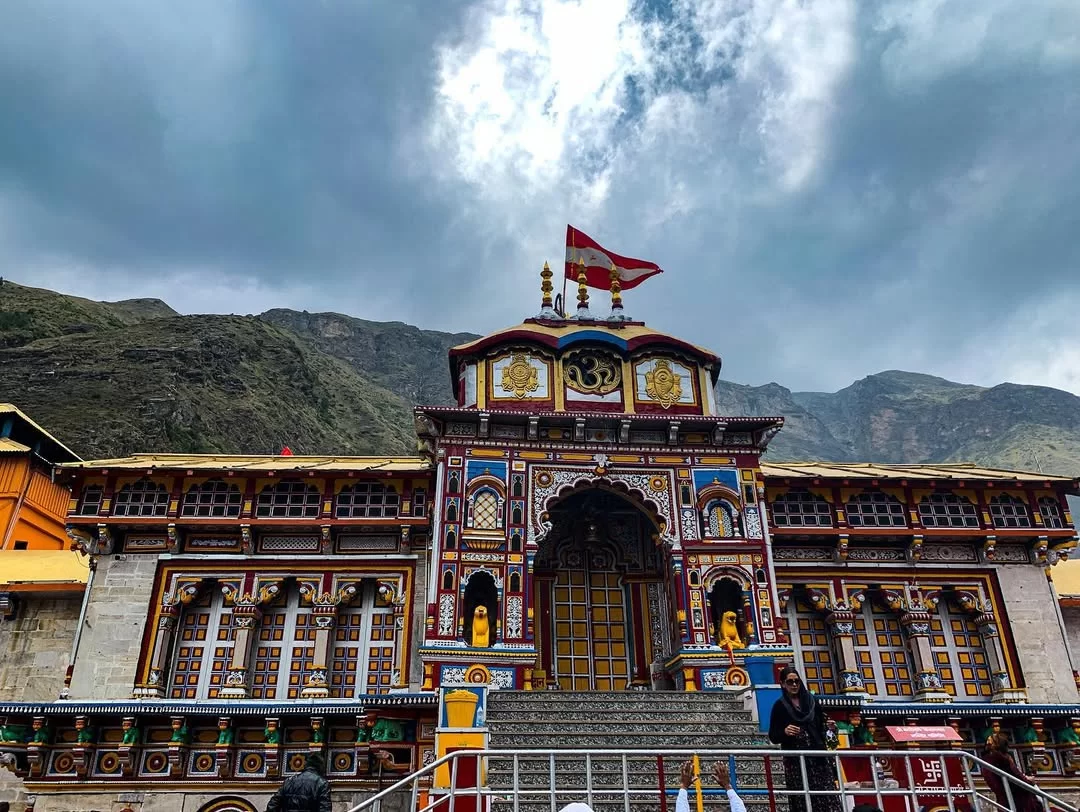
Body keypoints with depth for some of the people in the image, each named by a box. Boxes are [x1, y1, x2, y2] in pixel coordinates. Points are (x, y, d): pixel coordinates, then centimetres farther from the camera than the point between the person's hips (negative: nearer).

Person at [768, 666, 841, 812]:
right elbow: (772, 737, 0)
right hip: (795, 759, -2)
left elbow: (821, 725, 17)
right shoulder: (780, 706, 1)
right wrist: (784, 732, -19)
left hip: (819, 756, 2)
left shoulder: (811, 700, 8)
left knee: (828, 798, -6)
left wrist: (829, 726, -4)